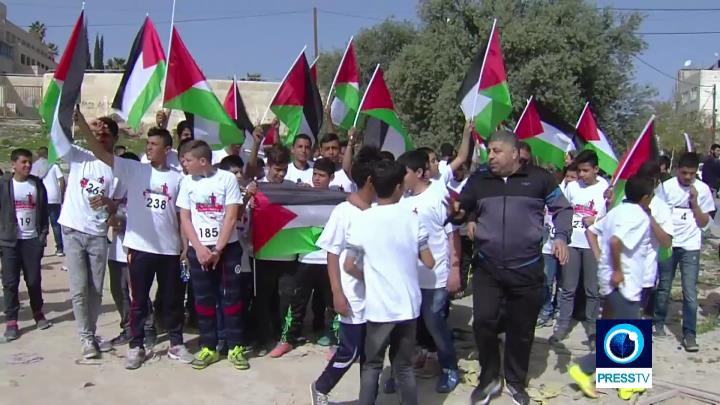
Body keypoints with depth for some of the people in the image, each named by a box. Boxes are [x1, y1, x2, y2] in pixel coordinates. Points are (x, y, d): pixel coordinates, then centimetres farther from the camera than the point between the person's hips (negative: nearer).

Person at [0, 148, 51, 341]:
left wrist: (43, 235, -1)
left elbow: (44, 211, 6)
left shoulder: (37, 184, 4)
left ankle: (38, 314, 24)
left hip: (32, 239, 1)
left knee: (34, 280, 6)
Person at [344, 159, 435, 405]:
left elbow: (349, 266, -5)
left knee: (372, 365, 13)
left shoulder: (361, 220, -8)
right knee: (404, 365, 16)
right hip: (408, 305, 2)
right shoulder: (412, 219, -4)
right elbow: (429, 262, -1)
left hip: (378, 307, -2)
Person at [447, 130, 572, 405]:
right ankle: (489, 378, 20)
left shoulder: (538, 178, -3)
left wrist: (561, 237, -11)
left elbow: (562, 208, 5)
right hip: (486, 268, 1)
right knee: (483, 322, -4)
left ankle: (515, 382, 32)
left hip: (527, 269, -1)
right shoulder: (478, 180, 3)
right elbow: (461, 213, 9)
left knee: (521, 329, 11)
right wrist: (455, 213, -15)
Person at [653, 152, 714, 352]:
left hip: (690, 246, 0)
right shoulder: (666, 187, -3)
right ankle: (658, 323, 30)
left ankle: (689, 334, 5)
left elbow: (703, 223, 1)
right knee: (664, 287, 13)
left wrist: (694, 202, -12)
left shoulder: (702, 189, -1)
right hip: (667, 244, 0)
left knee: (690, 292, -4)